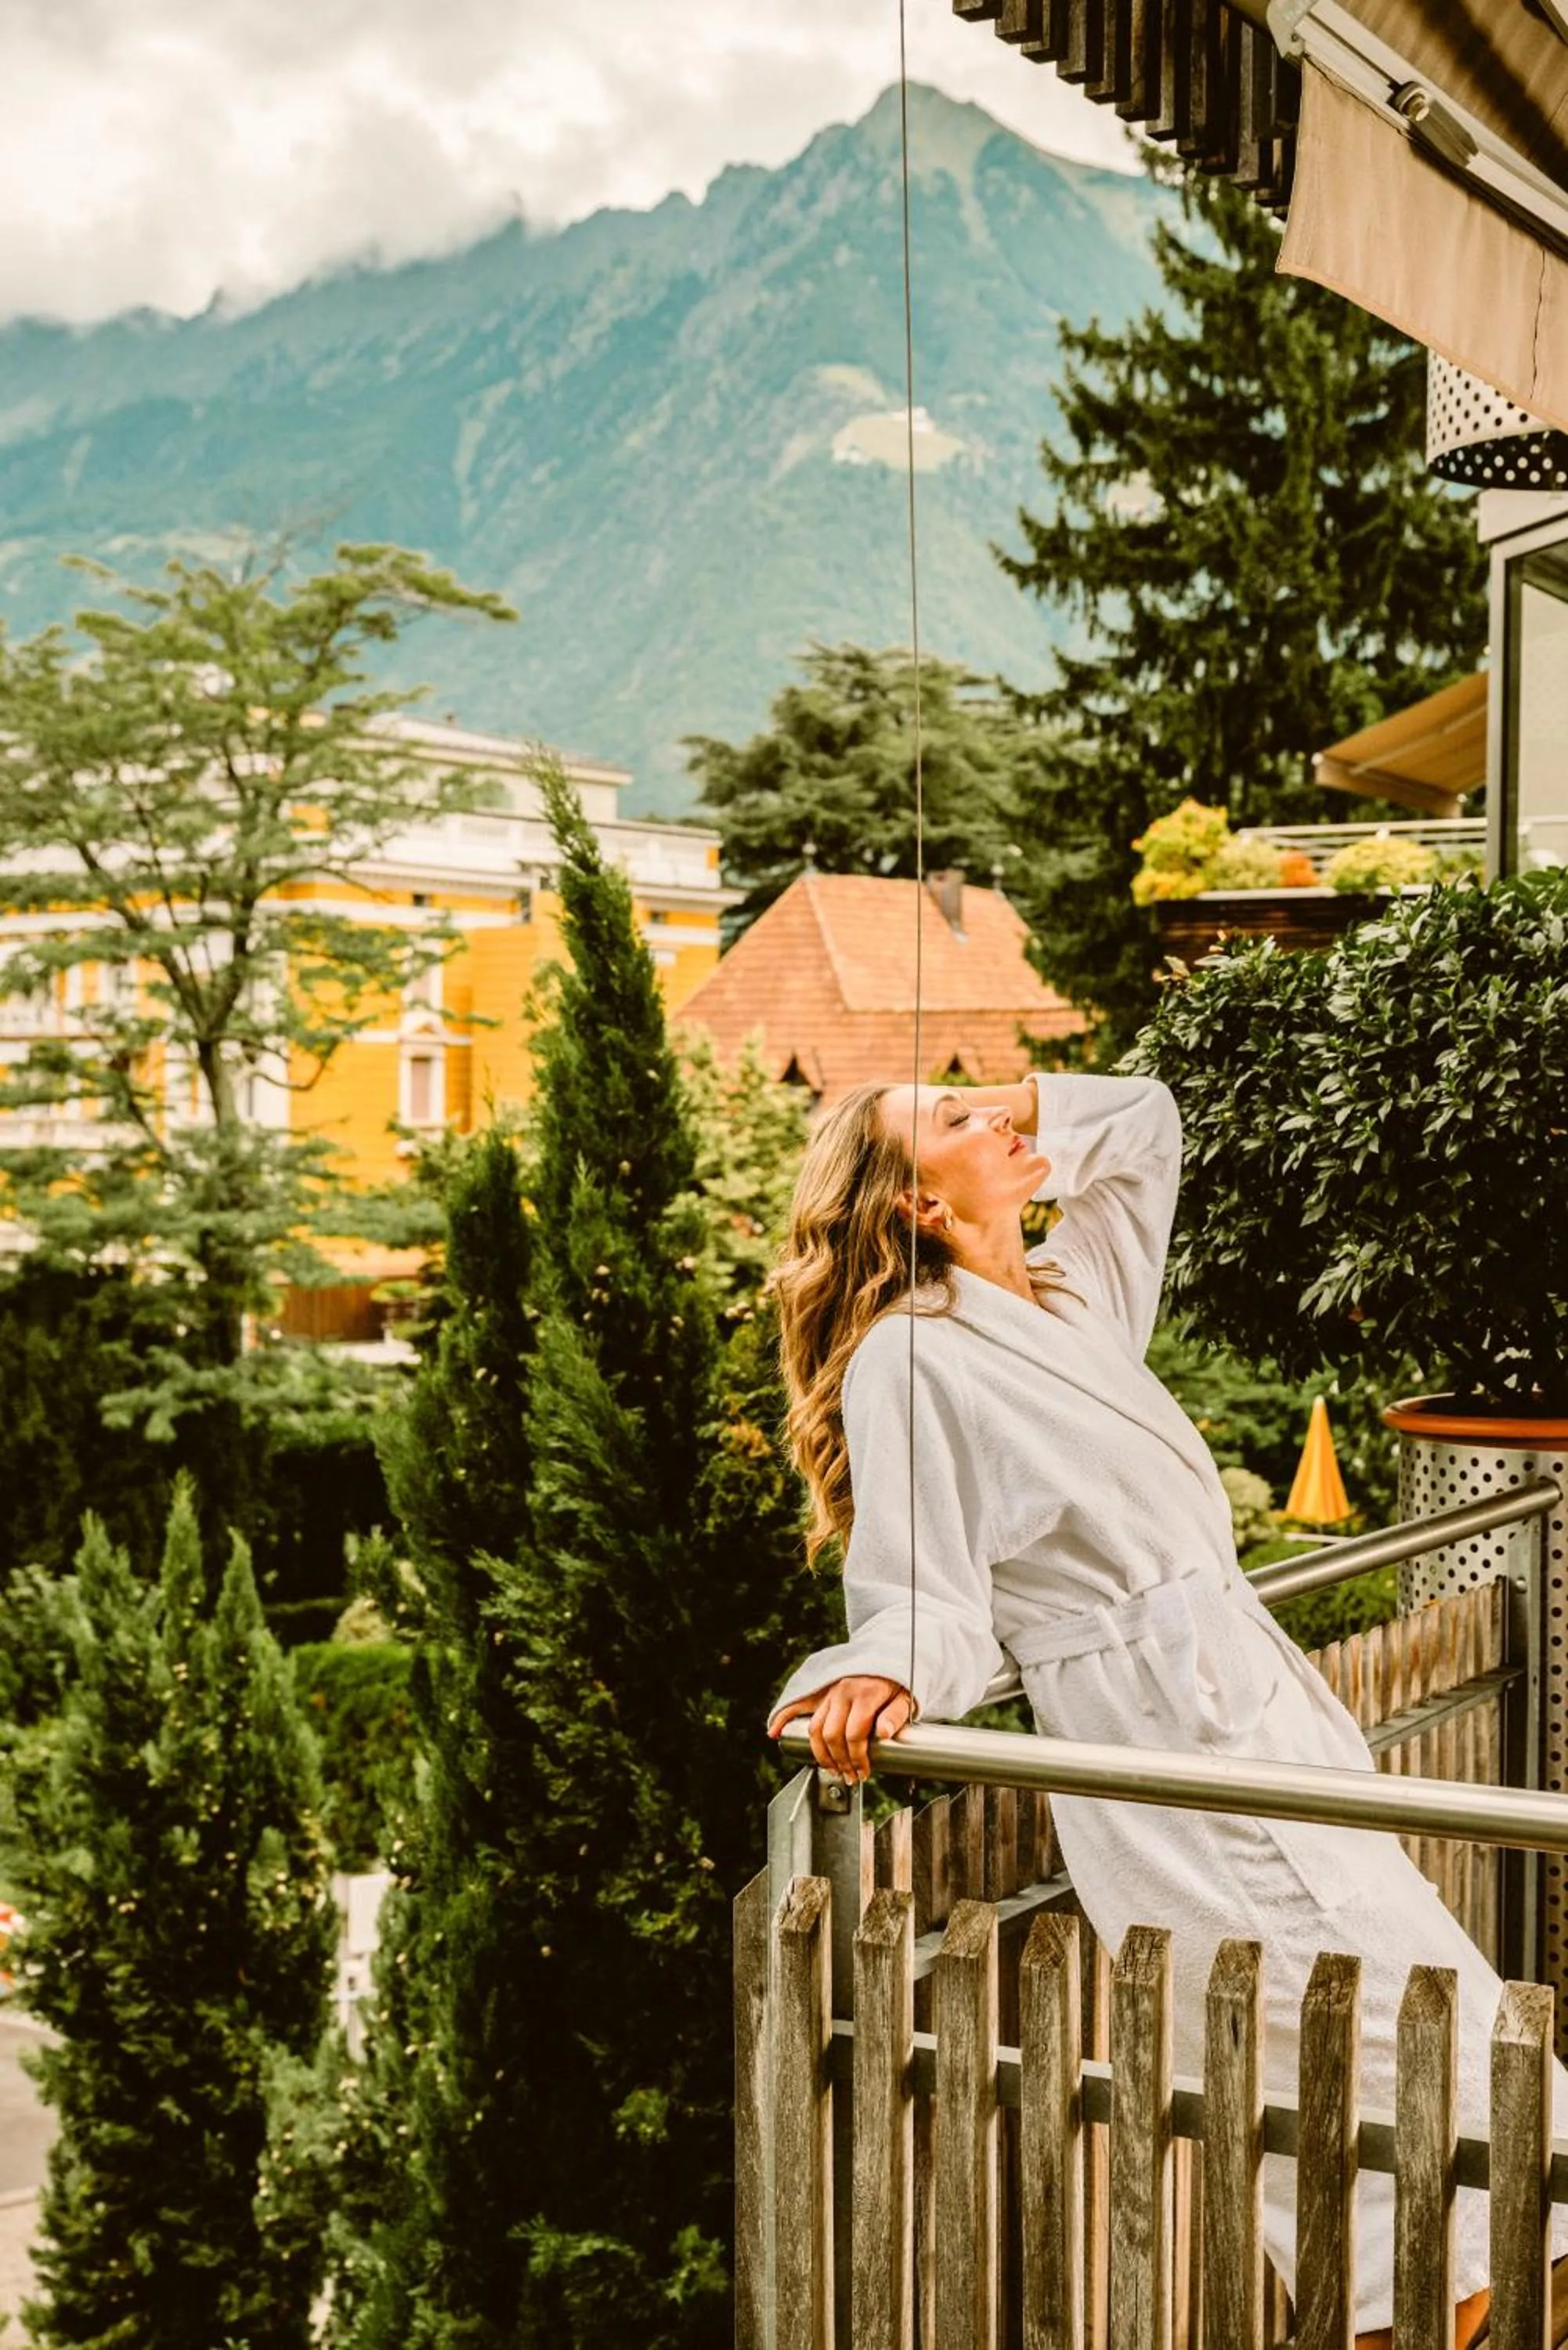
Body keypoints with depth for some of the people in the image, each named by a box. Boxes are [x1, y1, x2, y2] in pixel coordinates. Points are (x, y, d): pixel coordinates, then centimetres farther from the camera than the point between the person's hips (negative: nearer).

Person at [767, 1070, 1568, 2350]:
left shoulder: (1074, 1290, 11)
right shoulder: (908, 1360, -12)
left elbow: (1149, 1118, 26)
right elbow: (932, 1608, -14)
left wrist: (1022, 1110, 12)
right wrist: (880, 1676, -35)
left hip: (1270, 1708, 8)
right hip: (1184, 1771, -8)